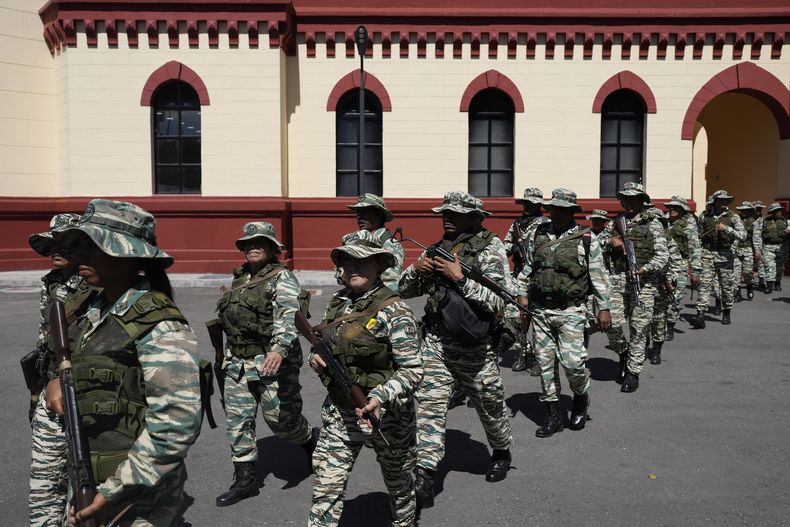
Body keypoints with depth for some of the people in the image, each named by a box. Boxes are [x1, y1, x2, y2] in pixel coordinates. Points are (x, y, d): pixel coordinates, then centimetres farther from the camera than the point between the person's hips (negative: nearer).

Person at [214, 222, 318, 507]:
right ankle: (245, 478, 21)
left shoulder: (282, 278, -9)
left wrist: (279, 349, -39)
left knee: (282, 418, 0)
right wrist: (230, 357, 26)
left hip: (272, 360, -7)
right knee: (237, 420, 8)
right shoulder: (239, 278, 15)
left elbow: (288, 317, -23)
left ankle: (312, 440, 31)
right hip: (237, 363, 7)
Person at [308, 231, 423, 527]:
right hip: (338, 412, 5)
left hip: (386, 413, -4)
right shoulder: (337, 303, 3)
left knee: (398, 483, 19)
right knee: (326, 487, 3)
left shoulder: (394, 311, -16)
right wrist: (317, 359, -5)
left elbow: (412, 370, -18)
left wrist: (381, 397, -32)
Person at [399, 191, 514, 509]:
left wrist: (461, 279, -23)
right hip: (435, 341, 4)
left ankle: (502, 453, 44)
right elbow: (405, 290, 11)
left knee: (490, 405, 16)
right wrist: (416, 269, -10)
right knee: (429, 403, -5)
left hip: (474, 347, -3)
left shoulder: (490, 251, -9)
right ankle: (423, 477, -2)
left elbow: (499, 301, -19)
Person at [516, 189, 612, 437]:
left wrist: (603, 308, -4)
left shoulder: (586, 239, -2)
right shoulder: (538, 235, 8)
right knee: (545, 362, 6)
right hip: (540, 311, 4)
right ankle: (553, 414, 18)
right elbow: (528, 268, 15)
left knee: (572, 361, -10)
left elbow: (598, 276, -1)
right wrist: (522, 295, 7)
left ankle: (581, 397, 22)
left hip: (570, 312, -4)